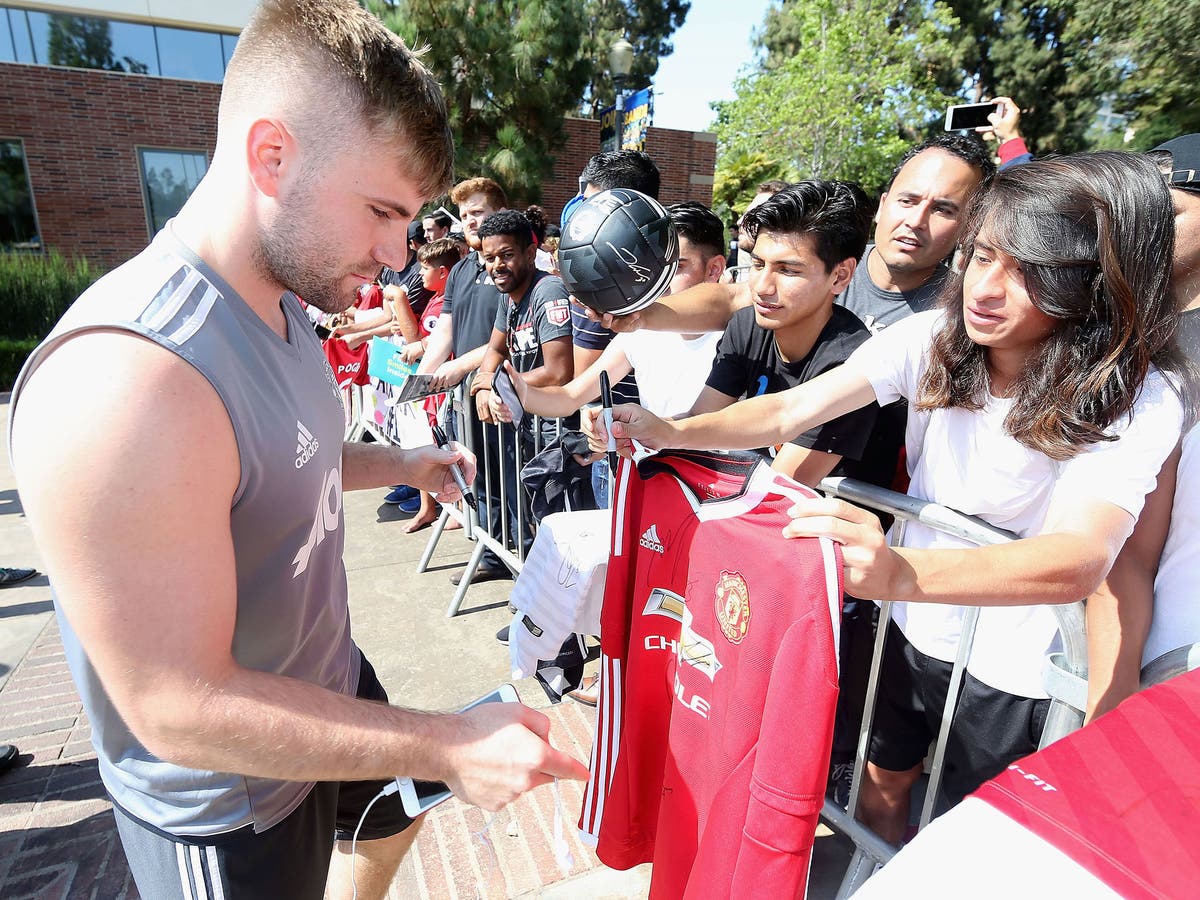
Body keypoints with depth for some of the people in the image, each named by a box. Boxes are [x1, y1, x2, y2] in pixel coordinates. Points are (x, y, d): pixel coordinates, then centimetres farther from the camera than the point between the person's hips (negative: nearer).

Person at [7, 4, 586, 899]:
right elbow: (177, 708, -30)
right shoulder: (124, 379, -35)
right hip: (227, 804, -8)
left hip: (328, 683, 8)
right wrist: (451, 746, -28)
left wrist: (395, 464, 1)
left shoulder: (282, 304, -4)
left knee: (392, 818, 33)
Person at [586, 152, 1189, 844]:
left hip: (1010, 673, -2)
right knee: (880, 796, 24)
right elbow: (793, 411, -19)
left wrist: (902, 572, -57)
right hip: (911, 629, 3)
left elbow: (1082, 559, -39)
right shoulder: (934, 338, -15)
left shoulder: (1138, 402, -23)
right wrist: (670, 432, -34)